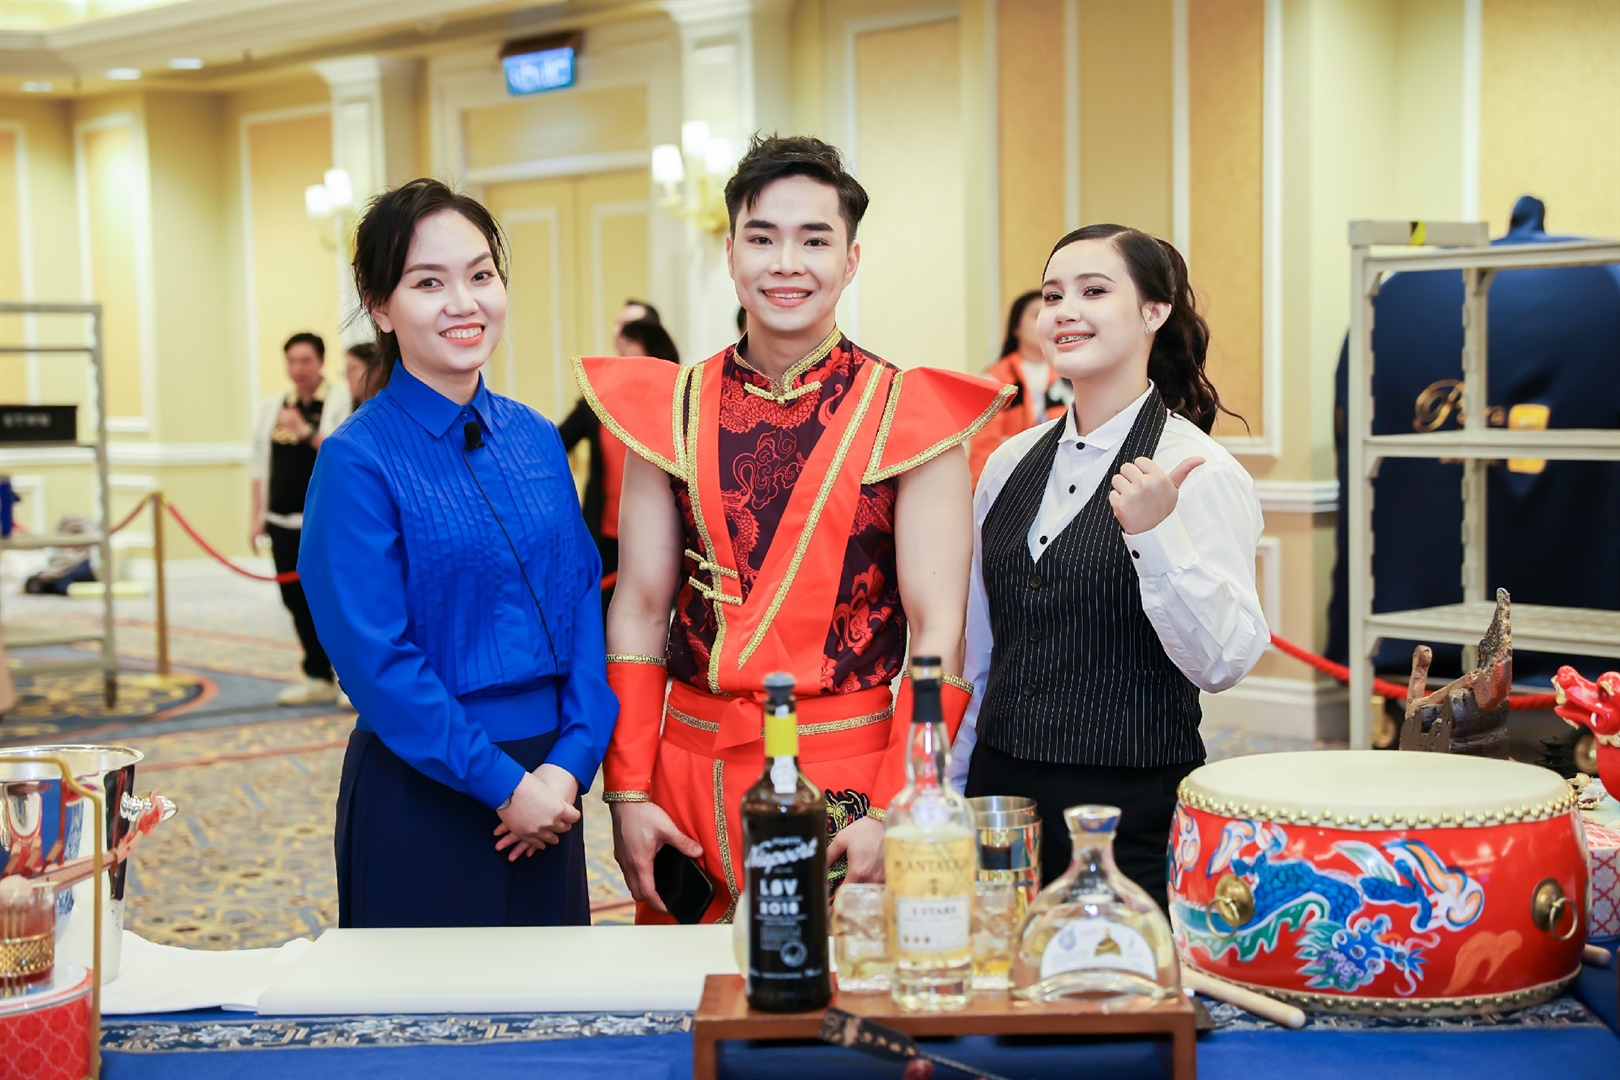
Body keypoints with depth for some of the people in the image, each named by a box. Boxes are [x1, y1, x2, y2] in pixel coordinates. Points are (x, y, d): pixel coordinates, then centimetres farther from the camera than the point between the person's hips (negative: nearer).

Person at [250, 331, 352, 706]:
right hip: (285, 521, 6)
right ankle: (318, 678, 17)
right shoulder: (272, 405, 14)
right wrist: (258, 516, 11)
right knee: (297, 599, 8)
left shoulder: (341, 401, -3)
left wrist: (306, 432, -19)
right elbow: (259, 465, 16)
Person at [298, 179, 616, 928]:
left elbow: (584, 604, 5)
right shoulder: (358, 461, -12)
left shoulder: (537, 441, 5)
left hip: (546, 787, 5)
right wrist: (503, 782, -15)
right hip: (424, 790, -5)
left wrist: (570, 761, -7)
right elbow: (377, 661, -16)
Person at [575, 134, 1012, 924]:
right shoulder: (670, 411, 4)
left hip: (848, 774, -2)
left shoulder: (909, 416, -5)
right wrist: (628, 793, -2)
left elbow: (938, 630, -8)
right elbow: (640, 608, 5)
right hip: (690, 767, 3)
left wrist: (894, 815, -16)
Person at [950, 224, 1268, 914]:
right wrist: (947, 794, 17)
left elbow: (1224, 662, -16)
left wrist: (1155, 534, -26)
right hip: (999, 786, 5)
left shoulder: (1201, 471, -9)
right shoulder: (1010, 463, 9)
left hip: (1131, 812, -5)